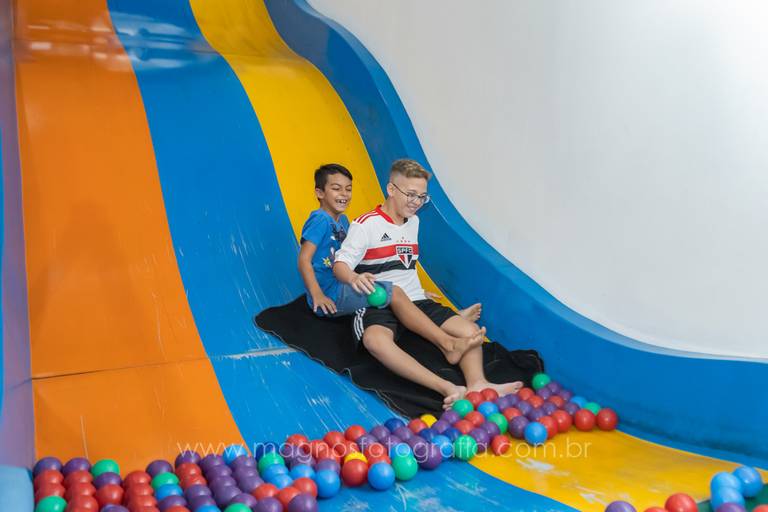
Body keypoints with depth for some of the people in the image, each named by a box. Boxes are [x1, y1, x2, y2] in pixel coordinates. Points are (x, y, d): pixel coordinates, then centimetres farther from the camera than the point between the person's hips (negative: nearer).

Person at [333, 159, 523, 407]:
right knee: (375, 340, -41)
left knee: (470, 330, -16)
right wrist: (354, 278, -36)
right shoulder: (366, 224, -4)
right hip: (377, 306, -7)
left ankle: (476, 384, -39)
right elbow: (340, 264, -14)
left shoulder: (413, 222, 18)